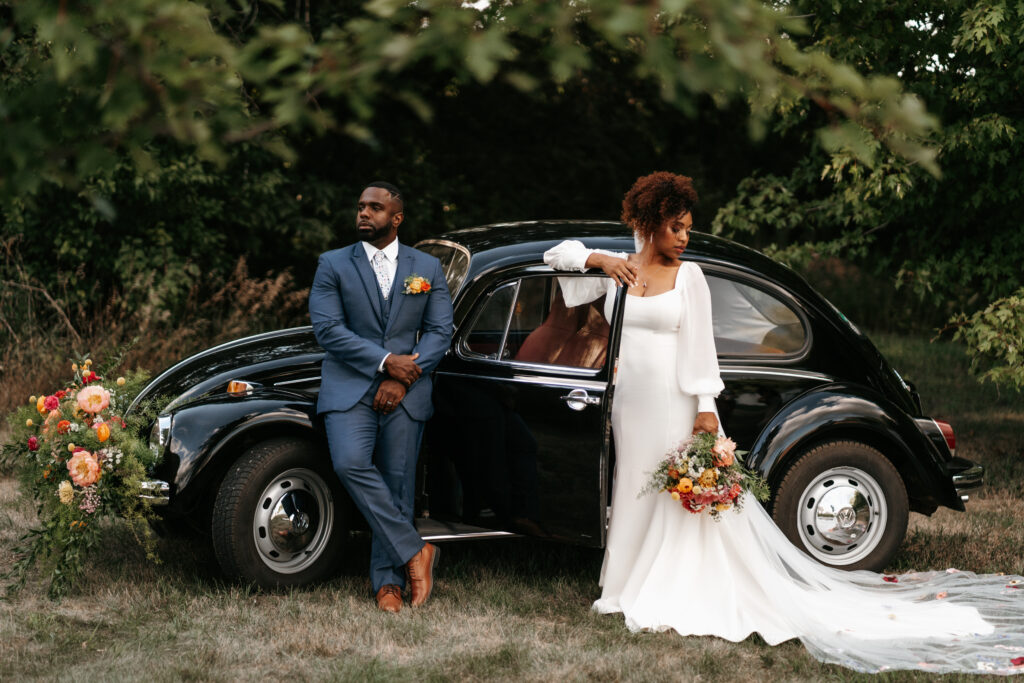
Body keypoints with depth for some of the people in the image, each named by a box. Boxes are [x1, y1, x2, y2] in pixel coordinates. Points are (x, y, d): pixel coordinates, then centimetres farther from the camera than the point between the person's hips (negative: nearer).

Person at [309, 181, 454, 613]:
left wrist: (402, 379, -10)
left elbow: (439, 331, 4)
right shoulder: (333, 265, 7)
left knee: (397, 484, -2)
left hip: (405, 393, 1)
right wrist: (385, 362, -13)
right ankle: (414, 552, -14)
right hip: (349, 388, -1)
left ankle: (388, 581, 9)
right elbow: (327, 328, -4)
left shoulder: (427, 268, 11)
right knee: (350, 463, -24)